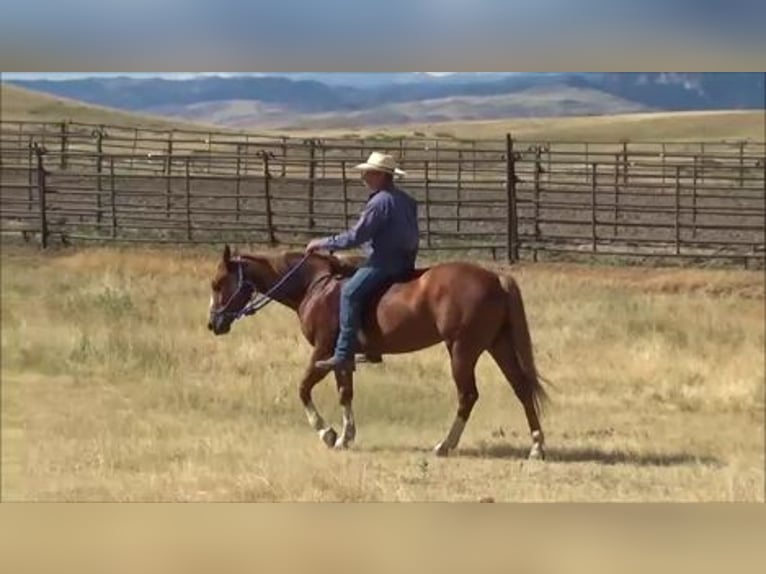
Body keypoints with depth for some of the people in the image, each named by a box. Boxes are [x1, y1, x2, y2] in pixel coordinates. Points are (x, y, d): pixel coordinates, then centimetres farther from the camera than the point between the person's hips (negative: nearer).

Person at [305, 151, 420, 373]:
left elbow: (355, 237, -16)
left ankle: (344, 354, -31)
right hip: (405, 261, 11)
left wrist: (323, 244, -7)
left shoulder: (380, 201, -15)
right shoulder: (405, 200, 16)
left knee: (351, 292, -21)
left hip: (386, 261, -11)